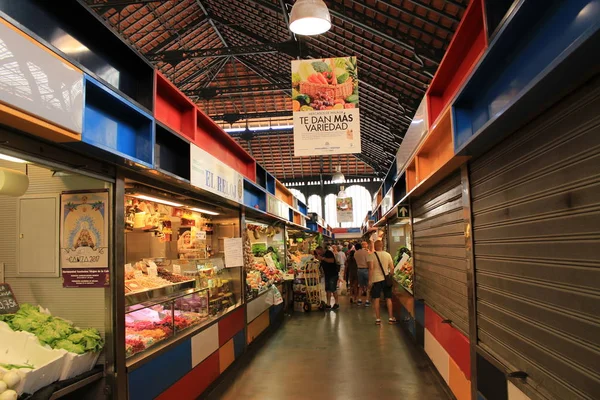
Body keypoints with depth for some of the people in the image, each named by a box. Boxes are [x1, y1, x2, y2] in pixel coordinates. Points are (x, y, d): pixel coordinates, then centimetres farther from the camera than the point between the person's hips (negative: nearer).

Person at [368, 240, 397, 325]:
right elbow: (392, 268, 0)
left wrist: (370, 280, -10)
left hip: (376, 279, -2)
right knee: (388, 299, 11)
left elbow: (371, 268, -15)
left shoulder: (372, 255, -9)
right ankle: (390, 318, 14)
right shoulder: (387, 254, 0)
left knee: (376, 299, 5)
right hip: (386, 279, 3)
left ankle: (378, 319, 7)